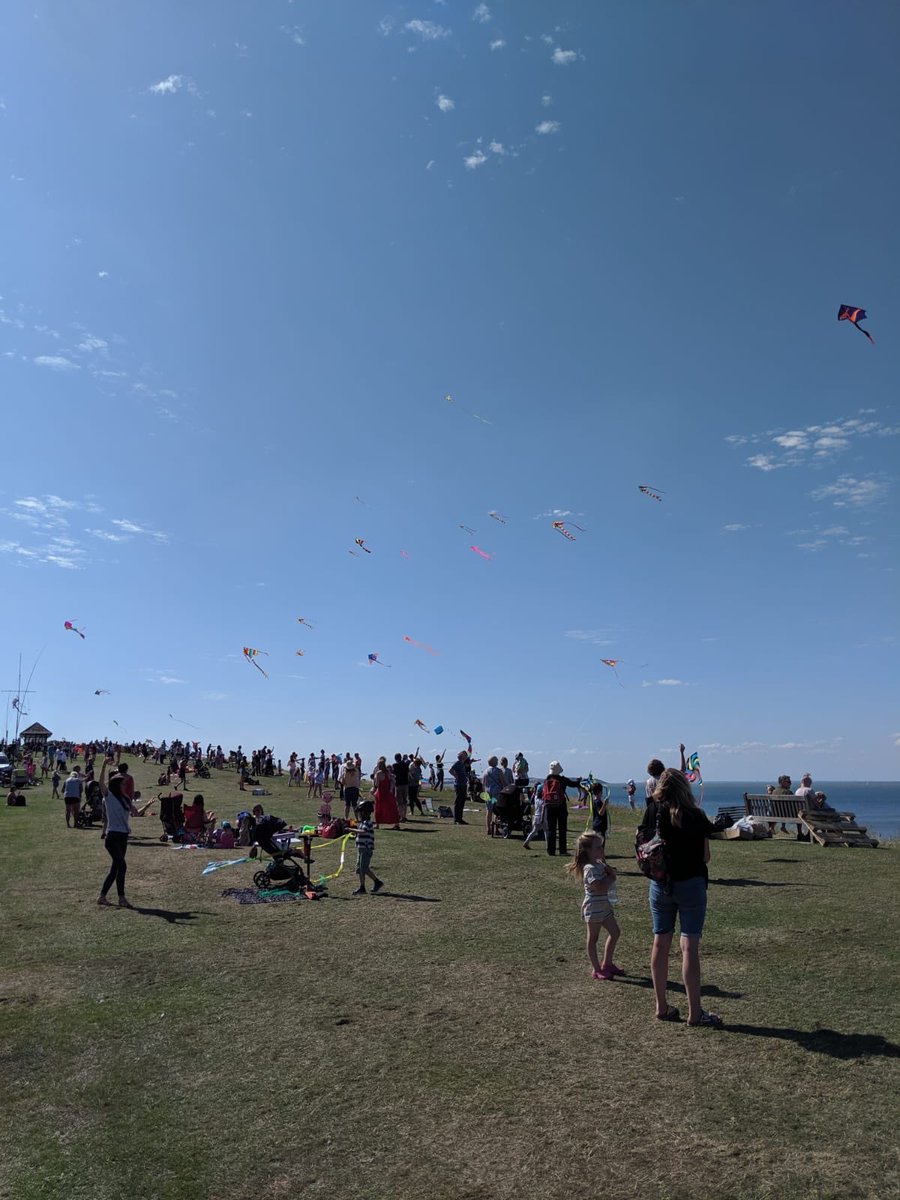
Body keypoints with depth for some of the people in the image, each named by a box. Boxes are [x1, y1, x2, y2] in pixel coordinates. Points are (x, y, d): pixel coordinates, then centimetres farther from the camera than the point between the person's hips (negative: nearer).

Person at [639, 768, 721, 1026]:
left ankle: (662, 1007, 19)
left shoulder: (651, 813, -6)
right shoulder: (696, 817, -12)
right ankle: (695, 1012, 7)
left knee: (660, 943, 11)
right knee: (690, 947, 2)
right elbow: (705, 857, -6)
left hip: (660, 885, 3)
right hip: (691, 884, -3)